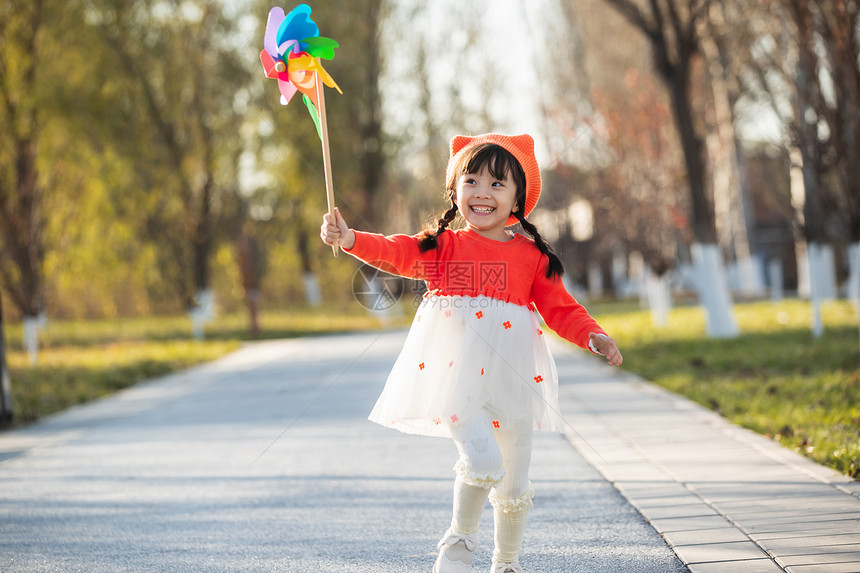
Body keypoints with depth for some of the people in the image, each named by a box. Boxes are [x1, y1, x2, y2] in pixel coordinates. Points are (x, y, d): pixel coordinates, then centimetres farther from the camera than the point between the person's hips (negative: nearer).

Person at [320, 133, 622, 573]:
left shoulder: (532, 256, 7)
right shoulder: (442, 247, 2)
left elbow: (560, 308, 10)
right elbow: (395, 253, -11)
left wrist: (593, 336, -7)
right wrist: (349, 239, -28)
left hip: (510, 377, 3)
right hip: (456, 375, -3)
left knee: (513, 482, 10)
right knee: (483, 458, -22)